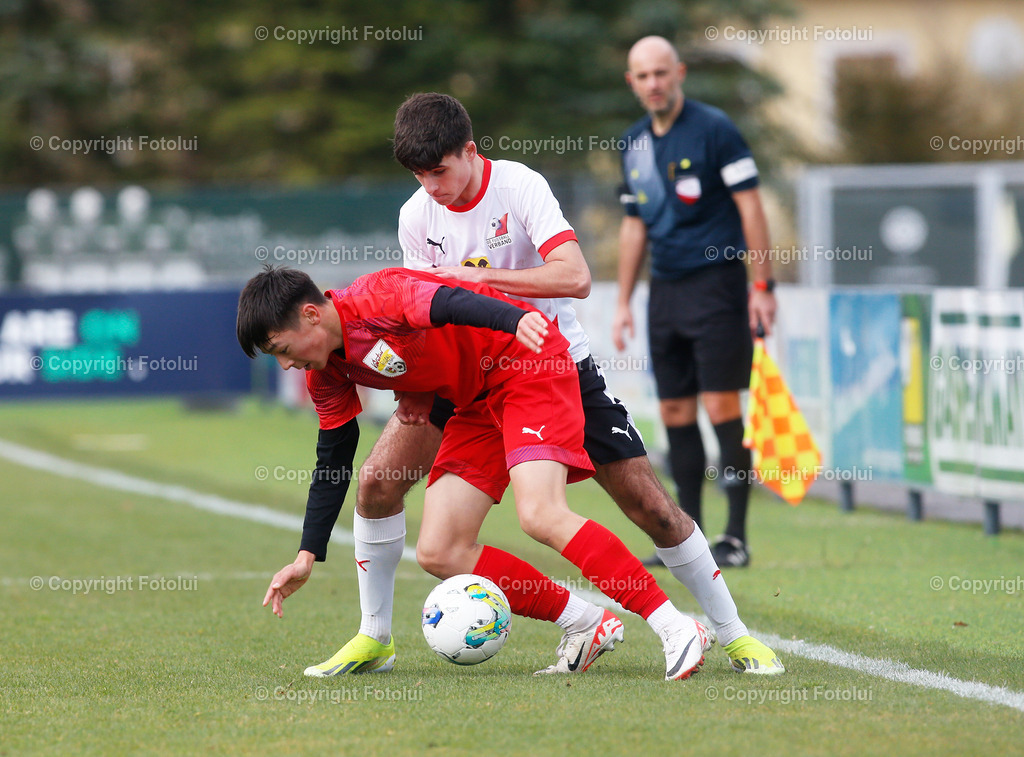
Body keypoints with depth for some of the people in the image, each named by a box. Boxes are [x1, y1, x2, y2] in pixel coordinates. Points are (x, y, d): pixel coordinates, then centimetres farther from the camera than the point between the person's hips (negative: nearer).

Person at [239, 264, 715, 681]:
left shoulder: (377, 298, -23)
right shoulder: (327, 377, 3)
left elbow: (452, 303, -40)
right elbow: (332, 464, 13)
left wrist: (516, 319, -60)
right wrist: (308, 556, 7)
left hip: (529, 366, -9)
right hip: (477, 405, 9)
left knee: (540, 516, -28)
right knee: (438, 554, -4)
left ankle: (675, 629, -24)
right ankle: (589, 627, 1)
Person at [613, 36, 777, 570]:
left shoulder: (713, 129, -6)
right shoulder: (633, 144, 13)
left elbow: (749, 205, -8)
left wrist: (763, 286, -13)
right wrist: (623, 302, 18)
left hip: (715, 283, -6)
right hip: (664, 291, 6)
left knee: (722, 407, -10)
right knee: (675, 412, 5)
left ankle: (736, 537, -6)